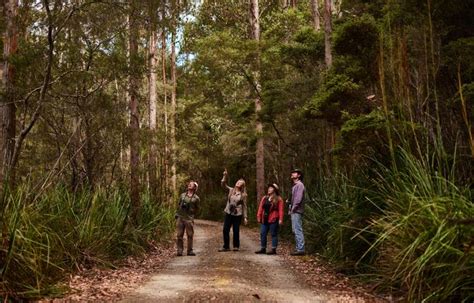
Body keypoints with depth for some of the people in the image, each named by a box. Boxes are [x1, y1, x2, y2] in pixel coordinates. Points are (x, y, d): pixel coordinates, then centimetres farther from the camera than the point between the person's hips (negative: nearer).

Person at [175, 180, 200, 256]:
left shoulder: (196, 198, 4)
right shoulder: (182, 195, 13)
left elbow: (196, 209, 7)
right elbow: (178, 205, 18)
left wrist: (189, 209, -6)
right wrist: (177, 214, 9)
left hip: (189, 219, -2)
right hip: (180, 217, 2)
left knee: (190, 235, 0)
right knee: (179, 235, 1)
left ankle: (190, 251, 10)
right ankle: (179, 250, 7)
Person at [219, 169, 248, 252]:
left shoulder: (243, 195, -1)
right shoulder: (231, 190, 7)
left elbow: (244, 206, 0)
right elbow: (223, 184, -3)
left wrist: (245, 217, -3)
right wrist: (225, 176, -16)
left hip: (237, 214, -3)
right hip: (228, 213, 3)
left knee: (236, 231, 2)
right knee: (225, 230, 1)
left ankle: (236, 246, 18)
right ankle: (226, 246, 12)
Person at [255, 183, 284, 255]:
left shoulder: (278, 199, -3)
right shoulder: (264, 198, 14)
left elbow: (280, 210, -9)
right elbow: (260, 208, 13)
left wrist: (280, 219, -15)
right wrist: (259, 217, 7)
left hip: (273, 220, -6)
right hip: (264, 220, 6)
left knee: (274, 234, 0)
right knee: (263, 234, 8)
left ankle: (273, 249, 4)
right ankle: (263, 249, 18)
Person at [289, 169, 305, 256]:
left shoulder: (299, 185, -10)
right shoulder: (295, 185, 20)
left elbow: (298, 199, -19)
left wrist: (293, 208, -16)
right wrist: (290, 208, 10)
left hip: (297, 211, -10)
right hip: (294, 212, 10)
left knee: (298, 230, -10)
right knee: (295, 230, 12)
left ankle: (301, 249, -8)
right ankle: (298, 248, 18)